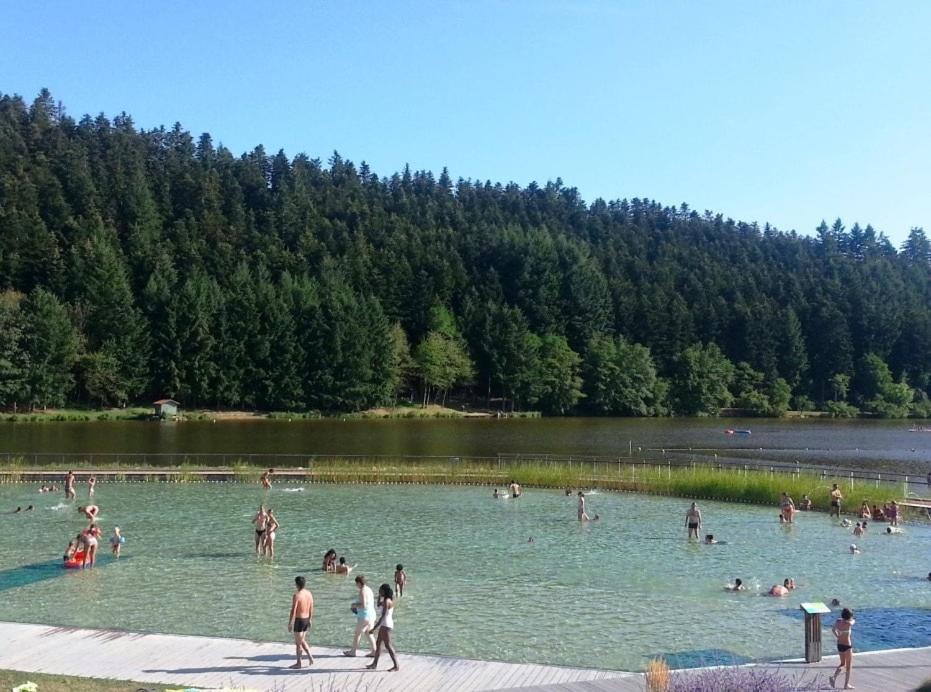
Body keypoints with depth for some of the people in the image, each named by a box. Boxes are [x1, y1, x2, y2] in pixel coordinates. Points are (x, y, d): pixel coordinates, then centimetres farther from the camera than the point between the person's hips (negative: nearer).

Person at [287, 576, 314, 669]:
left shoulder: (296, 595, -20)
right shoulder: (309, 593, 2)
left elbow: (293, 611, -20)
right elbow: (311, 608, 10)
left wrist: (290, 624, -14)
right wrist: (310, 620, 21)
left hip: (299, 620, -7)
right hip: (306, 619, 7)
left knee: (298, 642, 5)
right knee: (302, 640, 21)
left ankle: (298, 663, 13)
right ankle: (310, 657, 12)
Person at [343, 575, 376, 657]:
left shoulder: (362, 591, -19)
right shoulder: (369, 589, 10)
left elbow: (363, 605, -24)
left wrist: (355, 605, -9)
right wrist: (357, 604, 17)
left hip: (364, 615, -9)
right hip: (371, 613, 9)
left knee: (357, 633, 6)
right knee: (368, 633, 15)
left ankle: (353, 651, 17)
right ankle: (374, 651, 12)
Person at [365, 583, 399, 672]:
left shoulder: (386, 601, -19)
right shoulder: (389, 600, 10)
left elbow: (383, 615, -24)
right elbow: (379, 604, 28)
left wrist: (375, 627, -23)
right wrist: (380, 595, 13)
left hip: (386, 625, -10)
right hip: (384, 625, 10)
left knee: (388, 645, -7)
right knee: (378, 643, 17)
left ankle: (396, 666, -4)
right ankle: (374, 664, 25)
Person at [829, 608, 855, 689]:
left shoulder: (838, 621, -5)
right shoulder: (849, 624, -22)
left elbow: (833, 629, 12)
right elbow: (853, 621, 3)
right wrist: (850, 619, 22)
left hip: (839, 645, 6)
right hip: (847, 646, -6)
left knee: (842, 663, 23)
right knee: (849, 666, 12)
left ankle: (833, 677, 4)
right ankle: (846, 685, 18)